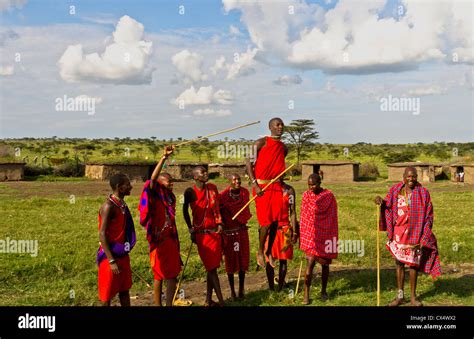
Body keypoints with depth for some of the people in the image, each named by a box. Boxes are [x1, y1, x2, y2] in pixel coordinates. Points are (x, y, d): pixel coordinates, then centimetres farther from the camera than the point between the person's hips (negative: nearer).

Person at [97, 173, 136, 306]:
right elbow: (102, 235, -21)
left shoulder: (122, 204, 7)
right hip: (111, 256, -8)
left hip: (123, 255, 8)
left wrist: (125, 251, 17)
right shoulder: (109, 206, -19)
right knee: (108, 293, 4)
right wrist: (111, 261, -24)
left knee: (124, 290, 16)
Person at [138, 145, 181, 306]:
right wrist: (164, 157, -34)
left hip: (171, 239, 7)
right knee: (159, 276, 0)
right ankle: (158, 305, 8)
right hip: (159, 240, -7)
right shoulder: (155, 196, -9)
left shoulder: (170, 196, 11)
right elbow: (152, 179, -28)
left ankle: (169, 304, 20)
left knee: (172, 274, 10)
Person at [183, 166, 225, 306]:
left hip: (215, 232, 4)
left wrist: (219, 223, 1)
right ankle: (221, 301, -2)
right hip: (202, 234, -4)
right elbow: (185, 210, 6)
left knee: (212, 267, 9)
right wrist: (191, 229, 6)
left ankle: (208, 300, 19)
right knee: (212, 268, -5)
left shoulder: (212, 188, 4)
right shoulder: (191, 192, -8)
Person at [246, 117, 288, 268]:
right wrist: (255, 184, -16)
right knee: (266, 222, -7)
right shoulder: (262, 142, -5)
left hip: (277, 187, 6)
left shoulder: (284, 148, 14)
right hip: (262, 186, -6)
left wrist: (281, 182, 12)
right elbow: (249, 162, -9)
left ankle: (269, 252, 19)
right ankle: (260, 251, 13)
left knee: (275, 222, 5)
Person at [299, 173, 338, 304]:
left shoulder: (329, 196, -5)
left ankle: (323, 291, 28)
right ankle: (306, 294, -3)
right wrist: (302, 236, 4)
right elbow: (303, 217, 4)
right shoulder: (306, 195, -2)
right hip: (311, 235, 0)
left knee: (325, 264, 11)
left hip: (325, 235, 0)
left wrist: (333, 238, 0)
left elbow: (333, 218, -1)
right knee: (310, 263, -9)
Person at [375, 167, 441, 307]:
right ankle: (400, 296, 18)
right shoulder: (395, 190, 1)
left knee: (413, 264, 5)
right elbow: (388, 208, 6)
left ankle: (413, 296, 17)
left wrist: (424, 237, -7)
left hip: (415, 234, -2)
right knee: (399, 263, 8)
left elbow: (428, 216, -2)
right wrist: (381, 202, -17)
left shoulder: (423, 193, -3)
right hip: (399, 233, 2)